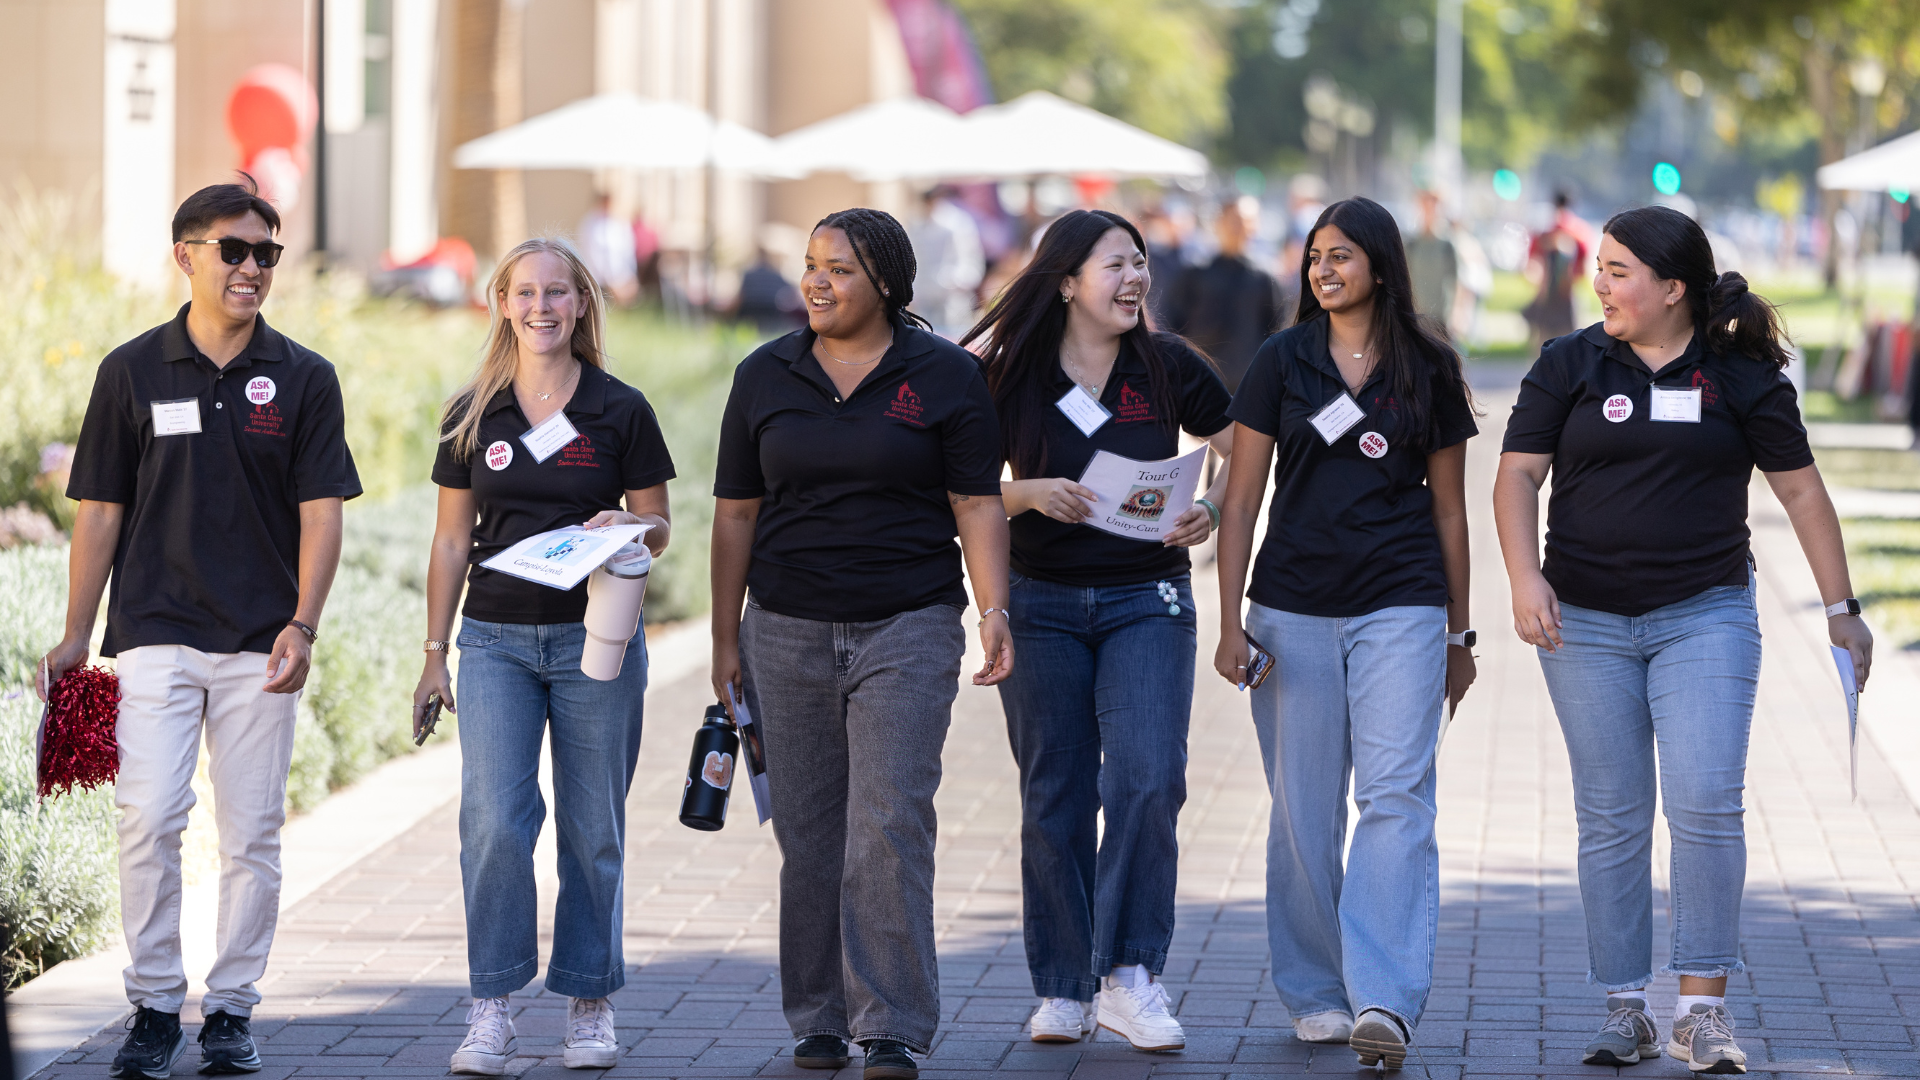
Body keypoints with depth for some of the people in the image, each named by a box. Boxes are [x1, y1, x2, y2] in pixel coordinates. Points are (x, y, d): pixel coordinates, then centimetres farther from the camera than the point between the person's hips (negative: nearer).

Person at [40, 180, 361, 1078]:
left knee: (251, 833, 2)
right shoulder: (133, 372, 4)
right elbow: (101, 509, 7)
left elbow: (321, 510, 2)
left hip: (260, 646, 1)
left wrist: (302, 626, -11)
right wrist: (75, 635, 5)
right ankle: (154, 1007, 1)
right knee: (147, 818, -10)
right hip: (156, 634, -1)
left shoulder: (303, 380, 4)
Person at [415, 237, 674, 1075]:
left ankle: (590, 1004, 17)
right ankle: (492, 1010, -5)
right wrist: (434, 651, 7)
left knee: (592, 831, 4)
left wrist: (624, 525, -17)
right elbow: (453, 538, 10)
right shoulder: (473, 416, 6)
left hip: (596, 636, -1)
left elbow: (658, 528, 6)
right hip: (496, 637, 1)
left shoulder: (620, 411, 1)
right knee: (493, 821, -12)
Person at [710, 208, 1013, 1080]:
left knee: (890, 828, -11)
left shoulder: (945, 376, 1)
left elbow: (978, 504, -1)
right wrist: (726, 637, 8)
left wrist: (994, 608, -13)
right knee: (807, 834, 5)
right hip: (790, 633, 3)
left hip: (908, 627, -3)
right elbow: (736, 513, 10)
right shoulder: (766, 377, 7)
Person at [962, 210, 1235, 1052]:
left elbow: (1243, 453, 7)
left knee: (1148, 781, -15)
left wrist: (1215, 508, -12)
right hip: (1041, 607, 0)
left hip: (1146, 601, 0)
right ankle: (1062, 987, 14)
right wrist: (1030, 493, -17)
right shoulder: (1011, 377, -1)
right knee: (1055, 799, 4)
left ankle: (1128, 977, -8)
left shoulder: (1167, 367, 0)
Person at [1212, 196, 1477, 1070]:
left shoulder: (1429, 369, 5)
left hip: (1401, 610, -1)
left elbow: (1449, 508, 11)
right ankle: (1315, 995, 16)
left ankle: (1384, 1000, -19)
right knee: (1304, 812, 4)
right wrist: (1229, 622, -2)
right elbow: (1241, 499, 5)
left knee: (1397, 798, -12)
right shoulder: (1282, 362, 4)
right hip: (1293, 611, 1)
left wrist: (1459, 635, 12)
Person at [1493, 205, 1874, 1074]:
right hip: (1587, 623, 2)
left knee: (1706, 803, -13)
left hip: (1705, 616, -1)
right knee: (1612, 819, 4)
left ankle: (1702, 1007, -6)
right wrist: (1525, 577, -15)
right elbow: (1517, 478, 1)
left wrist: (1841, 609, 3)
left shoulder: (1742, 375, 0)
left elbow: (1800, 490, 5)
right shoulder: (1570, 365, 3)